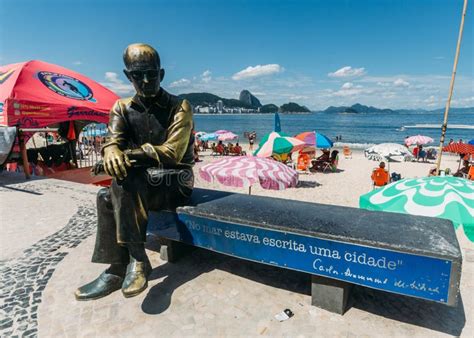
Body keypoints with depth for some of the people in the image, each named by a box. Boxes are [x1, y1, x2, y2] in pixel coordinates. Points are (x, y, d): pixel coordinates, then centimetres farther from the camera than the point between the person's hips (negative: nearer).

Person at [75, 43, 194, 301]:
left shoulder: (179, 107, -6)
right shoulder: (123, 108, 9)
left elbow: (173, 153, -16)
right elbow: (112, 141, -5)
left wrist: (132, 154, -27)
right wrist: (112, 152, -31)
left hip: (175, 179, -5)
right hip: (140, 182, 5)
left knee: (126, 179, -31)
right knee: (106, 197, -23)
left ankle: (137, 259, -25)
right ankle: (117, 269, -16)